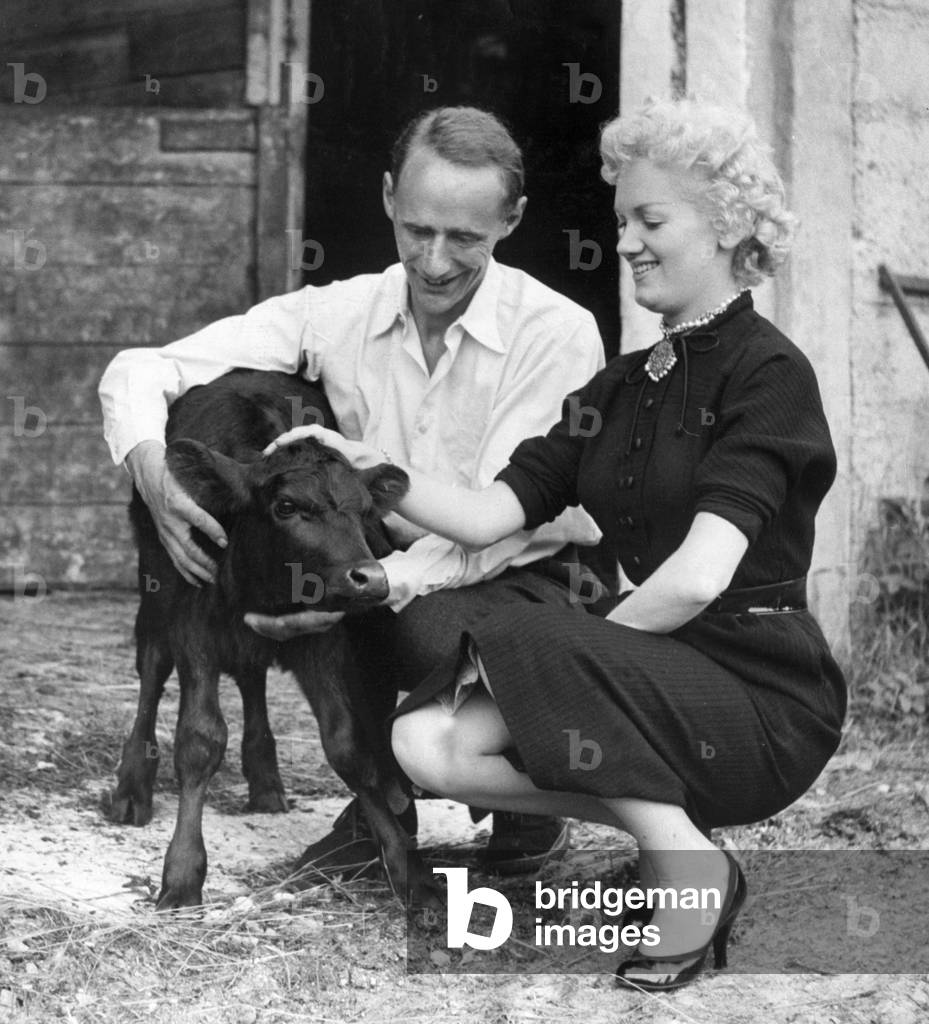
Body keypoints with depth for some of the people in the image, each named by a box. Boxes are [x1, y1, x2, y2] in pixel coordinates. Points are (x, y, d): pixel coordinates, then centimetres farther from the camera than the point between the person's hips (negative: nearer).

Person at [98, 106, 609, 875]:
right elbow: (141, 369, -9)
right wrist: (153, 475, -30)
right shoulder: (341, 314, -8)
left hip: (526, 578, -4)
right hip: (395, 568, 4)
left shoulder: (558, 333, -17)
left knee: (431, 631, -37)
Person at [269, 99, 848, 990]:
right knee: (425, 742, -12)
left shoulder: (766, 373, -9)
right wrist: (369, 467, -7)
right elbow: (489, 515, 5)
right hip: (656, 686, 7)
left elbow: (698, 578, -21)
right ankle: (673, 834, -3)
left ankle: (686, 867, -15)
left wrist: (574, 650, -10)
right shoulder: (621, 387, 16)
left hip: (762, 699, -7)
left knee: (526, 645, -29)